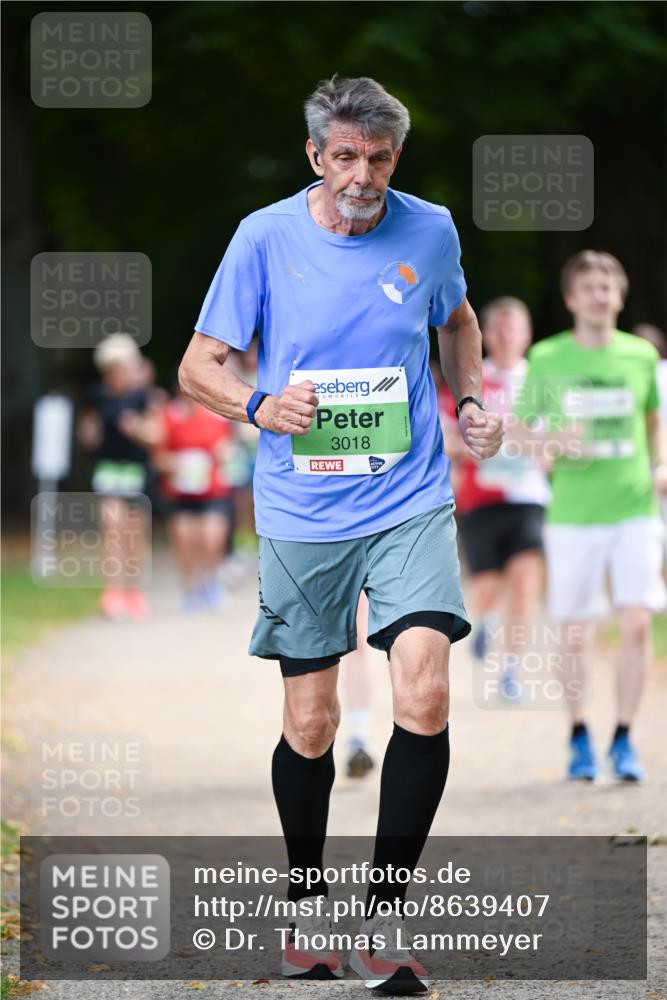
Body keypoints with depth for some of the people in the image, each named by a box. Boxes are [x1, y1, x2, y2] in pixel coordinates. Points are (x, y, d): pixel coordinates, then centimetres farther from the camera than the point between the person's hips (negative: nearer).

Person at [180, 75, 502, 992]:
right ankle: (305, 900, 28)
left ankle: (384, 919, -8)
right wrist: (260, 406, -20)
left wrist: (472, 405, 8)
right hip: (301, 513, -1)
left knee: (424, 697, -16)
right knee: (309, 725, 5)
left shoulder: (430, 232, 1)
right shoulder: (265, 238, -5)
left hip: (410, 503, 1)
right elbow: (198, 366, -1)